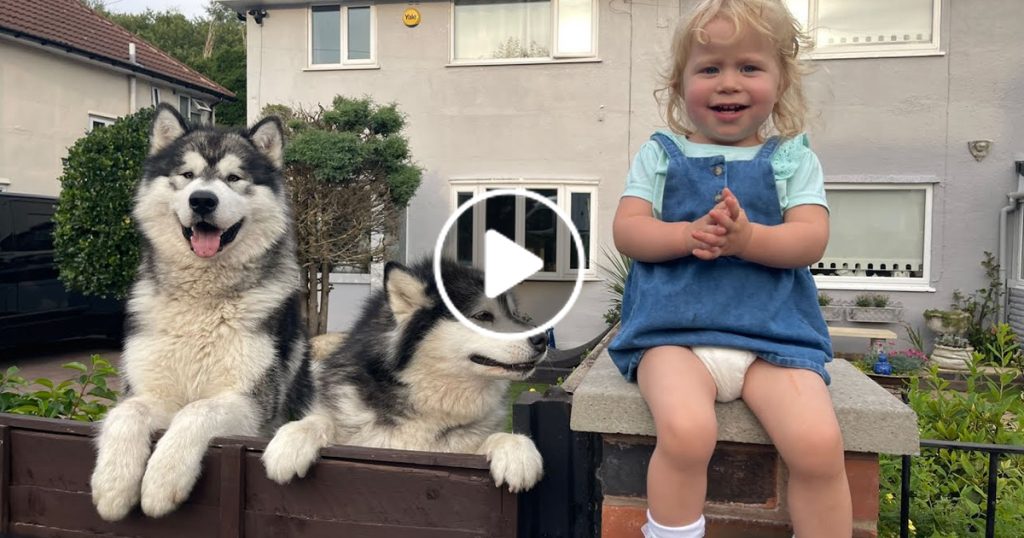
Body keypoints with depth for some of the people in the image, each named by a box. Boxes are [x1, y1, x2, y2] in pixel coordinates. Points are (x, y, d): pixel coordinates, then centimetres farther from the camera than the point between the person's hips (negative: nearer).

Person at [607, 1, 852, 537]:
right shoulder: (659, 154, 11)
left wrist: (746, 238, -20)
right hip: (673, 330, -1)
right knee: (686, 432, -29)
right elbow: (626, 231, 2)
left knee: (818, 445, -20)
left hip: (774, 331, 1)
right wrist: (688, 235, -17)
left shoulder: (793, 157, 11)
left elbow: (811, 239, -1)